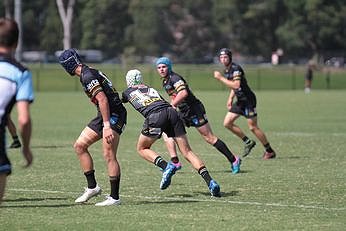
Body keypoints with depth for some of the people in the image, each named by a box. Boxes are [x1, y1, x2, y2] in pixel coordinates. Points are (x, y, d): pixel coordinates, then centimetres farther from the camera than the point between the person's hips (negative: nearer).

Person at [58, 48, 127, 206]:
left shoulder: (87, 76, -15)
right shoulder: (89, 73, 15)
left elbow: (102, 99, -23)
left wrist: (107, 125, -27)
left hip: (114, 115, -11)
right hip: (104, 116, 11)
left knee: (109, 156, -13)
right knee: (80, 145, 10)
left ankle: (114, 197, -10)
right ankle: (92, 187, 13)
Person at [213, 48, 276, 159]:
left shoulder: (236, 68, -18)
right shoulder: (227, 70, 11)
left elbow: (236, 85, -31)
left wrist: (221, 78, -26)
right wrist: (230, 98, 12)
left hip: (248, 99, -9)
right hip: (240, 101, 9)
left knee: (253, 127, -6)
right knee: (227, 123, 3)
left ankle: (270, 151, 6)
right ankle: (248, 142, 15)